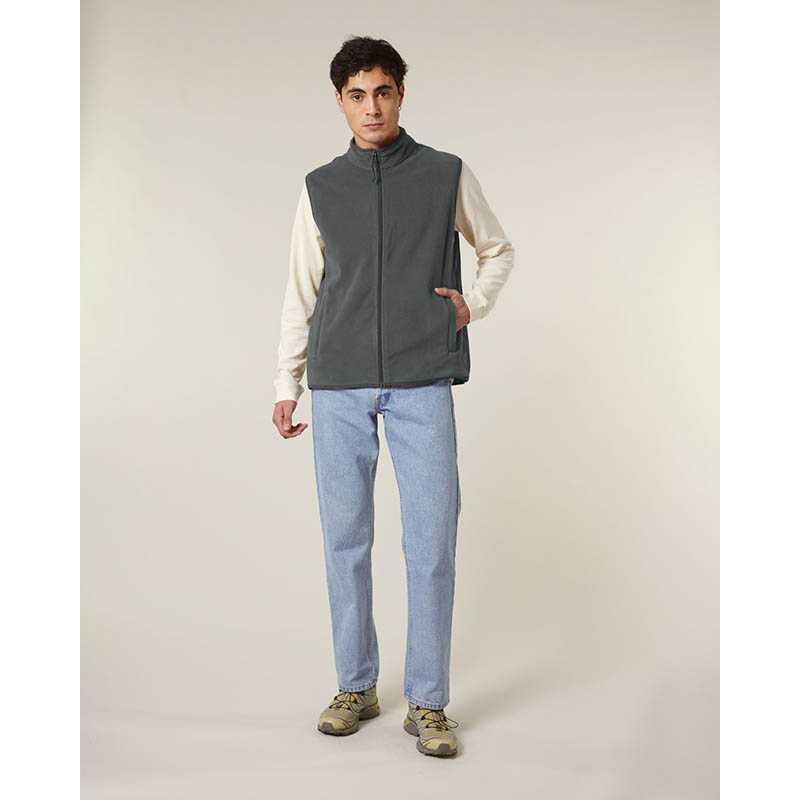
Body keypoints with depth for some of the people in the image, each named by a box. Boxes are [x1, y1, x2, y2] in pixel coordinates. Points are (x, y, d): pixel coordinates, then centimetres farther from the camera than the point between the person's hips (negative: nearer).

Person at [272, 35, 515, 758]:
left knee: (432, 542, -3)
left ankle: (428, 703, 9)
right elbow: (302, 291, 14)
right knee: (346, 539, 6)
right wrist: (287, 384, 11)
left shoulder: (449, 175, 7)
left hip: (422, 381, -1)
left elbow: (499, 251, 20)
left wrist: (475, 302, 1)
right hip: (340, 385, 2)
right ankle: (356, 686, 21)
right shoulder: (321, 187, 11)